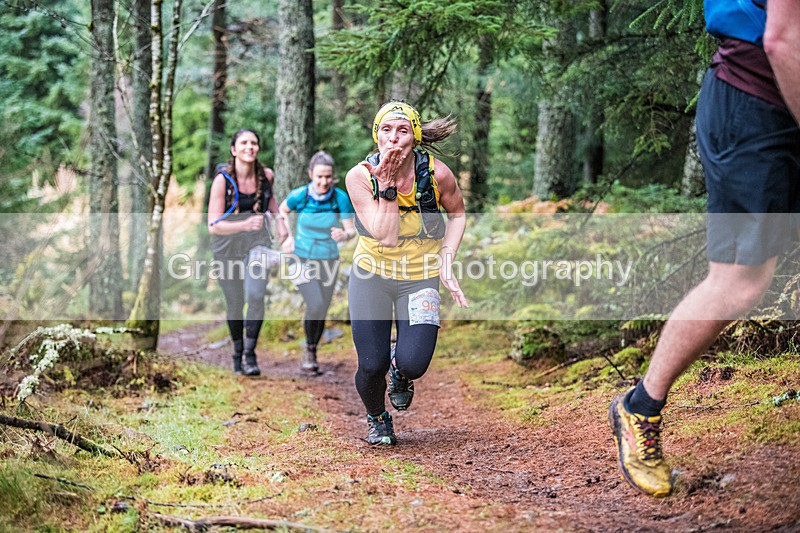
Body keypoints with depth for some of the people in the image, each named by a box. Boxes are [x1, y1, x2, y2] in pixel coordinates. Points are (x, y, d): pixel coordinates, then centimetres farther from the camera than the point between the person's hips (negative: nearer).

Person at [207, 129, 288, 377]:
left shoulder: (266, 175, -7)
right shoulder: (222, 180, -18)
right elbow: (213, 225, -21)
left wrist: (279, 220, 7)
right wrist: (245, 225, -35)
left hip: (257, 242, 1)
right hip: (227, 246, -1)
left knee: (255, 296, -20)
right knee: (235, 304, 10)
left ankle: (250, 354, -8)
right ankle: (237, 353, 33)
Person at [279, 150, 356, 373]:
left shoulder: (341, 198, -13)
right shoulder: (299, 195, -14)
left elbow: (351, 230, -10)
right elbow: (282, 211, 7)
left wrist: (345, 235, -33)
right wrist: (288, 237, -2)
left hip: (328, 261, 2)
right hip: (303, 259, -2)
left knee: (322, 310, 8)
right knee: (315, 305, -19)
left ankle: (312, 353, 32)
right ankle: (309, 350, 6)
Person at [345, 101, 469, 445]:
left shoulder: (436, 173, -15)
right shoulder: (360, 176, -17)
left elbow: (457, 213, 5)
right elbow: (386, 236, -23)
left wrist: (446, 263, -4)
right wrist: (387, 185, -30)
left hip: (420, 278, 0)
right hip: (371, 275, 0)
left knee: (412, 363, -17)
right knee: (371, 366, -7)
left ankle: (400, 372, 24)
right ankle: (377, 419, 28)